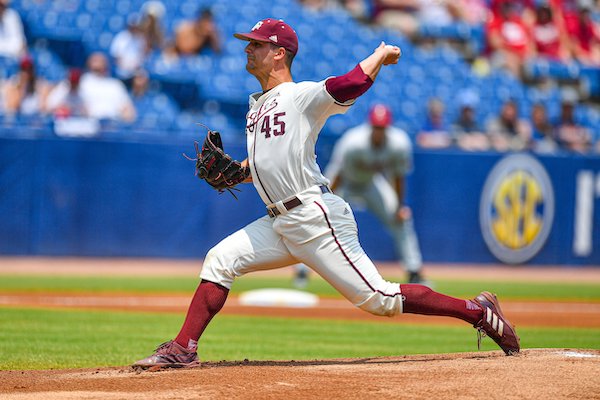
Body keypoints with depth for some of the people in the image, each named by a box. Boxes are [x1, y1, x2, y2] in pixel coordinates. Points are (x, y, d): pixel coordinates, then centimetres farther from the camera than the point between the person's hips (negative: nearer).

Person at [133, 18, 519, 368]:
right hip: (281, 222, 8)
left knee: (379, 299, -10)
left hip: (318, 218, -8)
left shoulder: (302, 95, -8)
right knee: (219, 260, 0)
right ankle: (183, 350, 3)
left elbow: (353, 83, -26)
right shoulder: (257, 106, 19)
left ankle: (479, 311, -1)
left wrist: (382, 54, -9)